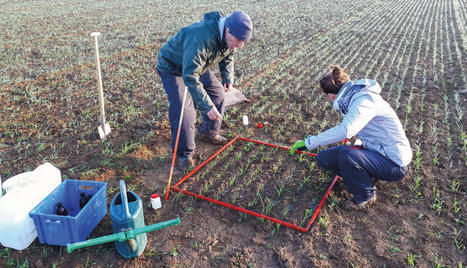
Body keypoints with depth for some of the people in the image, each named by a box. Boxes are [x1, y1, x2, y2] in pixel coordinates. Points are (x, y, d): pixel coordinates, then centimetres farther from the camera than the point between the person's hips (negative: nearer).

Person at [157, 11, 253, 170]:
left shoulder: (229, 37, -16)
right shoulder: (201, 39, -43)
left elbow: (228, 57, 8)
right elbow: (190, 77, -43)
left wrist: (228, 77, -8)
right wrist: (207, 107, -43)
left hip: (196, 65, 8)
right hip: (172, 67, -8)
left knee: (217, 92, 7)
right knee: (183, 109, -19)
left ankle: (208, 132, 26)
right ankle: (184, 154, -5)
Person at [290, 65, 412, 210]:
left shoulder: (364, 100, -24)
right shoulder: (354, 98, 6)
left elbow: (345, 130, -40)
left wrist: (309, 142, -36)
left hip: (395, 165, -8)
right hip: (376, 152, 8)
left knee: (346, 155, -34)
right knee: (324, 158, -4)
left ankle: (366, 195, -7)